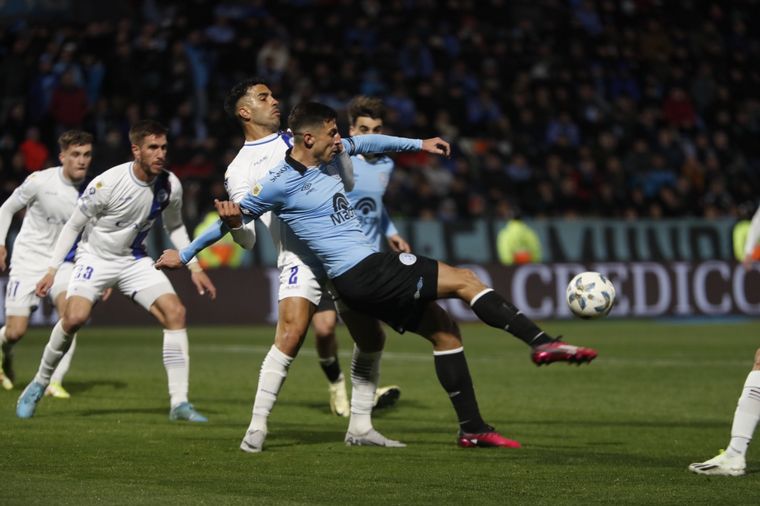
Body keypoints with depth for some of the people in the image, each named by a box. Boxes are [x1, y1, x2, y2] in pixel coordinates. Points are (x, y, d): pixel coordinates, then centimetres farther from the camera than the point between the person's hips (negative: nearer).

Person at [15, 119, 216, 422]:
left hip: (135, 260, 4)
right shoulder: (108, 183, -23)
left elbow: (174, 226, 11)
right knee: (74, 318, -26)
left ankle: (179, 403, -11)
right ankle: (39, 385, 0)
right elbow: (74, 225, -11)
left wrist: (194, 267, 5)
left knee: (175, 312, -15)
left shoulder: (170, 186, -10)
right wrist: (52, 270, -13)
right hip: (95, 257, -4)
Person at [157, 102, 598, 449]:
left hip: (370, 271, 9)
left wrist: (418, 144, 28)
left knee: (444, 330, 10)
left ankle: (473, 428, 12)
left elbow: (366, 142, 27)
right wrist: (183, 255, 0)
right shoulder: (280, 185, -13)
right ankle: (543, 343, -11)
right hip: (362, 273, -9)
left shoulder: (326, 157, 9)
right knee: (465, 281, -8)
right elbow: (233, 219, -3)